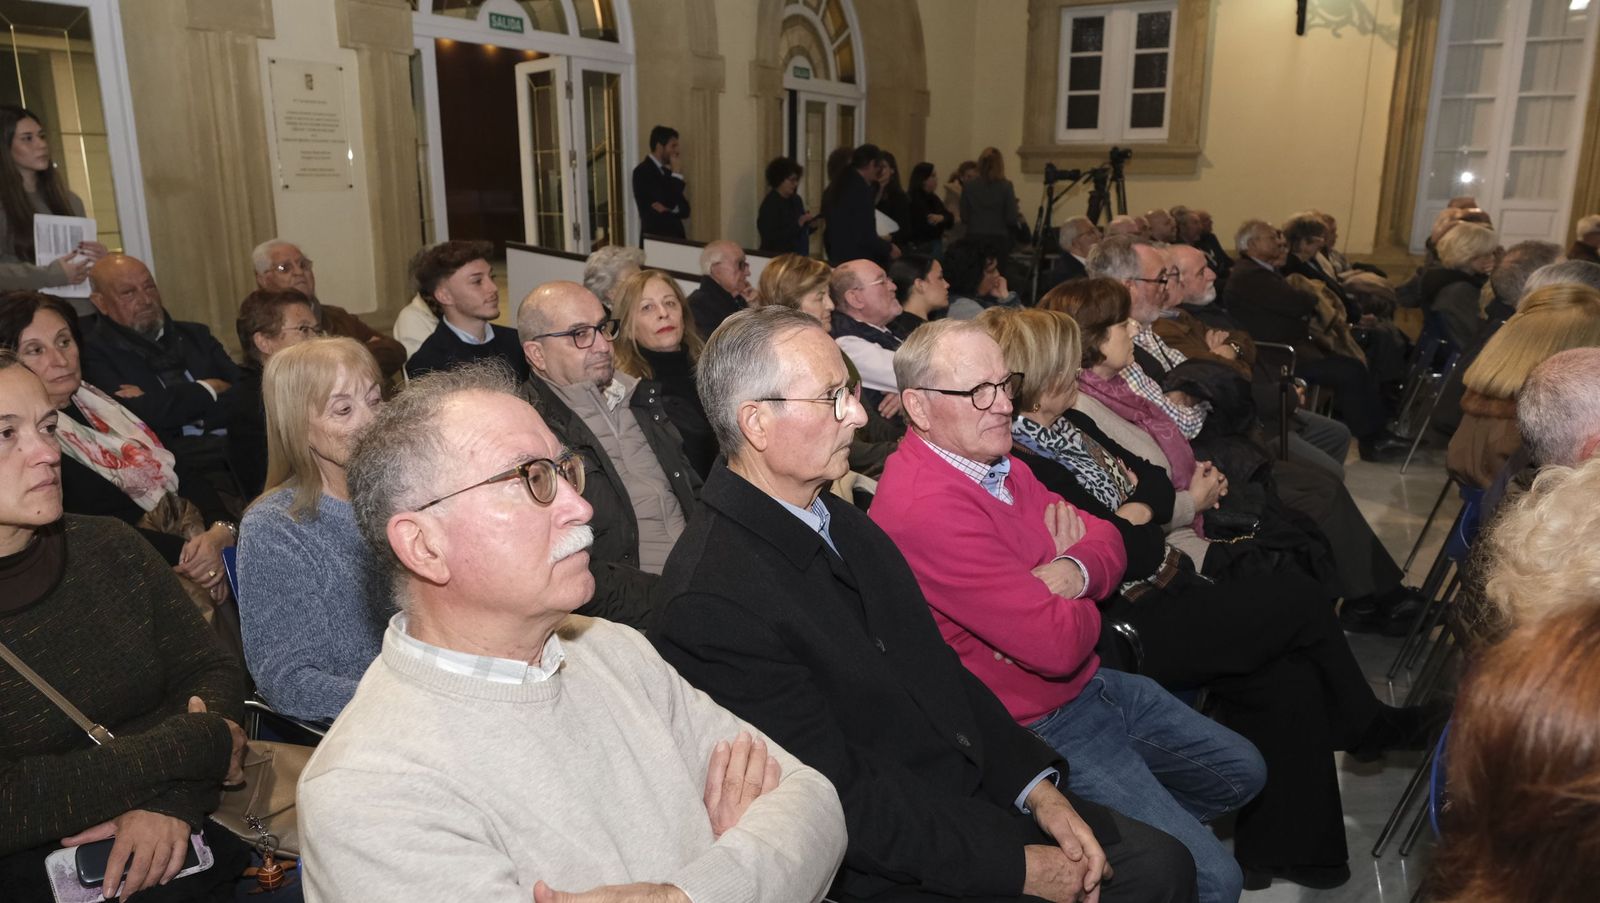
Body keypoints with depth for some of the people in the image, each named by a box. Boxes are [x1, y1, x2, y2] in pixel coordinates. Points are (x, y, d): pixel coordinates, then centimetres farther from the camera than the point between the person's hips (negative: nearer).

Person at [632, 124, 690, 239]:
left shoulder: (667, 171, 14)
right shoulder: (643, 171, -9)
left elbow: (685, 211, 10)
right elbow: (669, 202, -17)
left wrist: (668, 209, -11)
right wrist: (675, 171, -8)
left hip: (675, 237, 7)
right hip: (655, 238, -7)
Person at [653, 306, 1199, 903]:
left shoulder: (843, 521, 4)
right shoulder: (711, 598, -23)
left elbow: (940, 670, 9)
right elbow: (843, 801, -21)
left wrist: (1038, 787, -1)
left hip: (983, 793, 8)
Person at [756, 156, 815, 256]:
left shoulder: (796, 200, 7)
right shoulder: (770, 204, -14)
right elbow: (772, 238, -20)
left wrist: (810, 223, -3)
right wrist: (799, 223, -22)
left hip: (799, 256, 7)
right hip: (776, 257, -7)